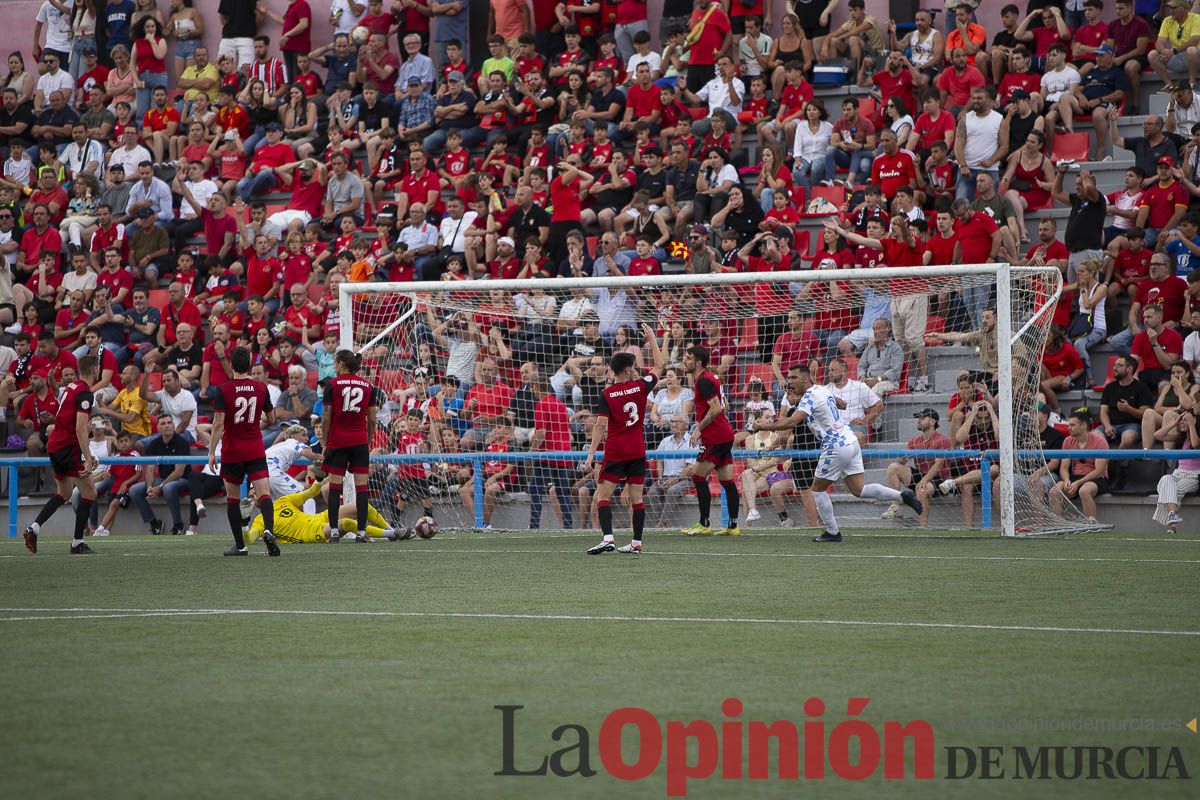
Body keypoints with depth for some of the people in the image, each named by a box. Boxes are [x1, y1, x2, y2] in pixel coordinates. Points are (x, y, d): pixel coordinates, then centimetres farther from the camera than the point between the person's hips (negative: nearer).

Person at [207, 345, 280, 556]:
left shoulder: (223, 390, -9)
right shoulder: (261, 388, 1)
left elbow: (218, 423, -14)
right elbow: (271, 419, 11)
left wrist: (211, 452, -8)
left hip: (231, 452, -1)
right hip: (256, 451, 1)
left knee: (232, 498, 11)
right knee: (264, 493, -6)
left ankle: (240, 545, 11)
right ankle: (268, 529, -32)